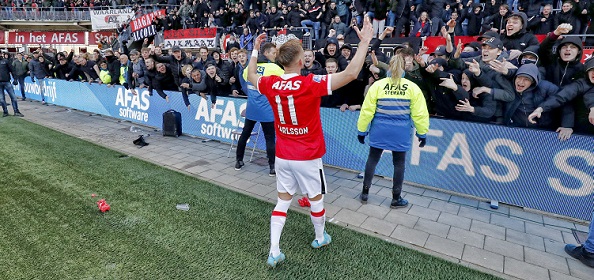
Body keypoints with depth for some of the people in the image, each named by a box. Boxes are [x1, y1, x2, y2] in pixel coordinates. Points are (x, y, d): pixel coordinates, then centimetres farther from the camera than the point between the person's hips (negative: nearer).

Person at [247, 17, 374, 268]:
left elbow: (250, 76, 17)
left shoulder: (270, 84, -5)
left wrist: (255, 49, 25)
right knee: (316, 198, 18)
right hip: (307, 157, -4)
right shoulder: (311, 84, -21)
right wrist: (364, 42, -14)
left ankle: (274, 252, 14)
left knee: (283, 200, 13)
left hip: (282, 156, 4)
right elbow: (351, 73, -23)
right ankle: (320, 238, 41)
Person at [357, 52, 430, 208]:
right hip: (400, 133, 0)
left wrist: (362, 130, 5)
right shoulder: (412, 88, -3)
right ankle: (396, 199, 21)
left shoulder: (377, 85, -4)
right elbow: (419, 114, -2)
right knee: (399, 163, 11)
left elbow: (367, 110, -4)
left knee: (372, 159, 14)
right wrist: (422, 133, 10)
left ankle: (365, 193, 22)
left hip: (379, 131, 1)